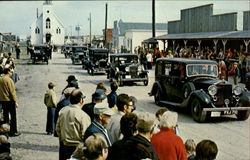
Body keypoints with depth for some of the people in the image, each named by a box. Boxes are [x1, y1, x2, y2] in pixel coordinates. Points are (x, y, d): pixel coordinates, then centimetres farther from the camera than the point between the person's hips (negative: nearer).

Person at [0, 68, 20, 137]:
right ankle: (13, 132, 0)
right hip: (9, 100, -7)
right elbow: (12, 91, -15)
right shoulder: (9, 80, -13)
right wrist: (15, 101, -11)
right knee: (13, 116, 0)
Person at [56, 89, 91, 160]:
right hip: (77, 147, -6)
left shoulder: (62, 111, 0)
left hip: (64, 145, 6)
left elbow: (57, 129, 9)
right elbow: (85, 135, -18)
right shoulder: (83, 115, -19)